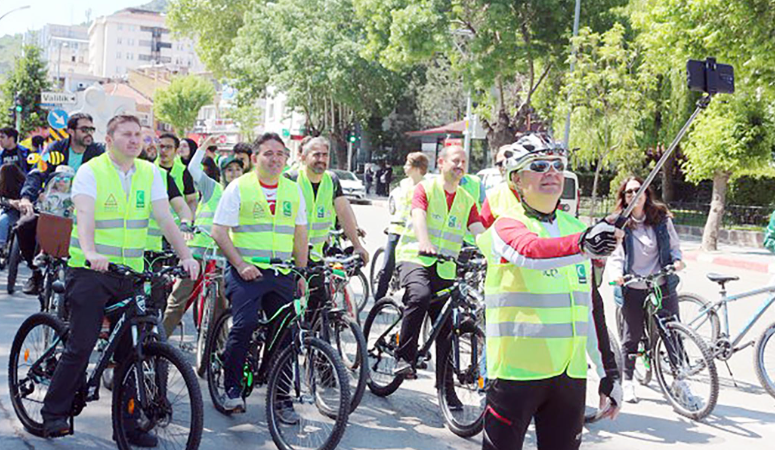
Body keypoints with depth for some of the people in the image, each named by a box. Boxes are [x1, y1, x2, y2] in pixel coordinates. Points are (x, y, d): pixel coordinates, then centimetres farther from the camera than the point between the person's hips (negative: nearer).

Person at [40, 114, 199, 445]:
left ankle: (128, 424, 13)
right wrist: (90, 253, -38)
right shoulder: (90, 171, -5)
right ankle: (54, 414, 9)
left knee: (130, 349, 4)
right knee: (81, 344, -8)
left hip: (130, 273, 4)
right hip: (90, 271, -4)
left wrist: (185, 256, -11)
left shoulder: (150, 173, 8)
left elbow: (165, 219, 2)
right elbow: (85, 215, -20)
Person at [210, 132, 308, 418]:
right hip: (247, 271, -4)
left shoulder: (293, 190, 13)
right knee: (244, 324, -19)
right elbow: (219, 231, -4)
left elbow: (300, 234, 18)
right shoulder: (239, 187, 0)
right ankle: (232, 390, -2)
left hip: (282, 274, 4)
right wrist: (240, 264, -13)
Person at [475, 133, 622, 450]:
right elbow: (529, 252, -31)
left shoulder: (576, 228, 13)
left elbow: (590, 308, 17)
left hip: (571, 374, 6)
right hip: (516, 372, -5)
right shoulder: (506, 226, -6)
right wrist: (582, 245, -51)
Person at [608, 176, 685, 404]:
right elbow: (615, 255, -6)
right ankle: (627, 381, 22)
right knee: (631, 337, 7)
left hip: (663, 285, 1)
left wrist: (677, 259, -9)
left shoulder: (662, 218, 5)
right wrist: (616, 273, -24)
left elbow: (674, 245, 12)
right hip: (633, 289, -1)